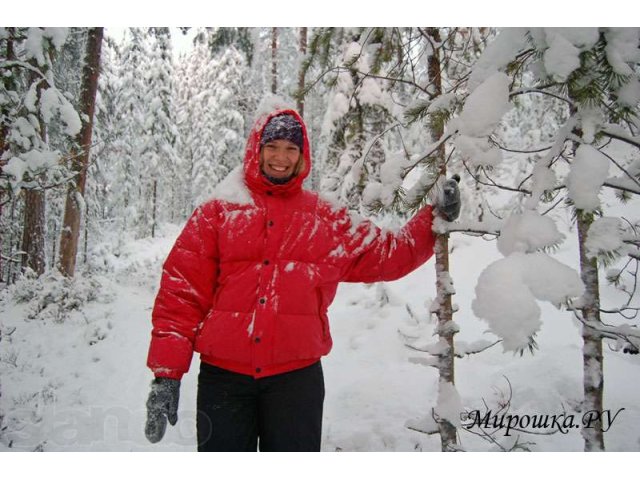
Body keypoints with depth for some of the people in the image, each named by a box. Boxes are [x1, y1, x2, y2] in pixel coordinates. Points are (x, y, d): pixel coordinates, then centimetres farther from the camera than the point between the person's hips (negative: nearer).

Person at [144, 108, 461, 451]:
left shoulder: (326, 219, 7)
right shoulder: (217, 213, 3)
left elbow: (385, 255, 11)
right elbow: (183, 293, -1)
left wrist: (434, 219, 1)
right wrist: (167, 372, -5)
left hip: (297, 374, 1)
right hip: (222, 374, 0)